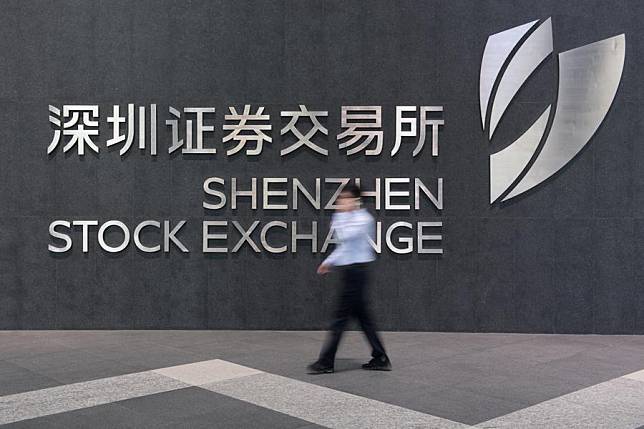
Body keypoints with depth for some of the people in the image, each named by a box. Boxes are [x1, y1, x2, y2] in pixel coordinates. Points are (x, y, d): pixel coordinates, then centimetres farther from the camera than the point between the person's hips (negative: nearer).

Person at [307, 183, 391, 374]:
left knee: (341, 316, -5)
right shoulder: (350, 218, 18)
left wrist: (341, 213, -18)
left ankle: (326, 362, 0)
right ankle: (380, 358, 17)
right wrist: (329, 262, 21)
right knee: (362, 316, 11)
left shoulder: (364, 218, -11)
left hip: (356, 271, -10)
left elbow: (345, 235, -26)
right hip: (350, 270, 10)